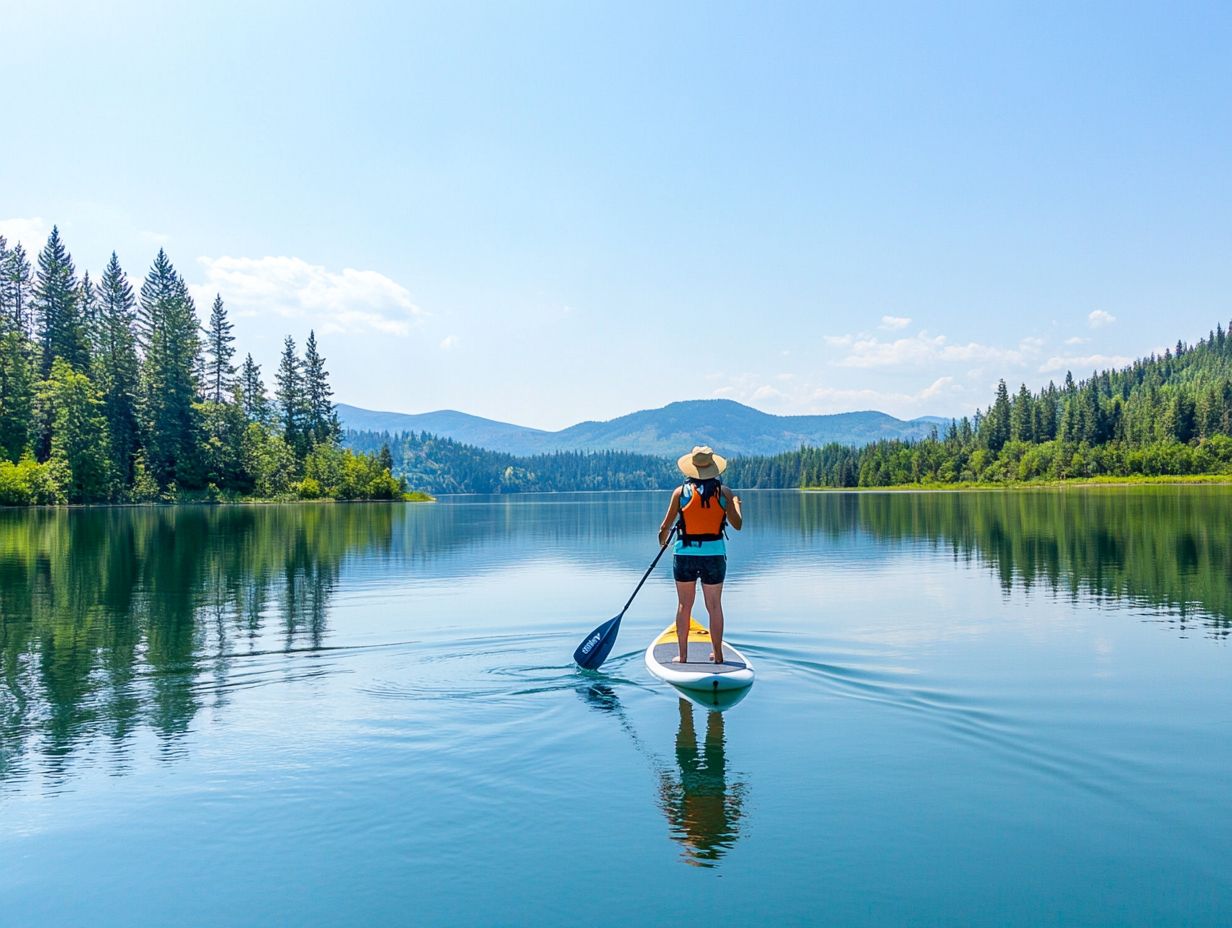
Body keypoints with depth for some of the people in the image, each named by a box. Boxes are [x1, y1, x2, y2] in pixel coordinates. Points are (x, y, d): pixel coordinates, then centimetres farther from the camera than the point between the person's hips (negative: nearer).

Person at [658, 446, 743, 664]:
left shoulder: (681, 491, -3)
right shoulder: (724, 492, -2)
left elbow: (665, 527, -1)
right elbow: (737, 525, 2)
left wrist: (662, 539, 21)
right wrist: (736, 502, 20)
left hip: (685, 554, 0)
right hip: (714, 555, 0)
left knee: (684, 605, 10)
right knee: (715, 606, 11)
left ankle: (683, 655, 15)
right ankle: (718, 654, 19)